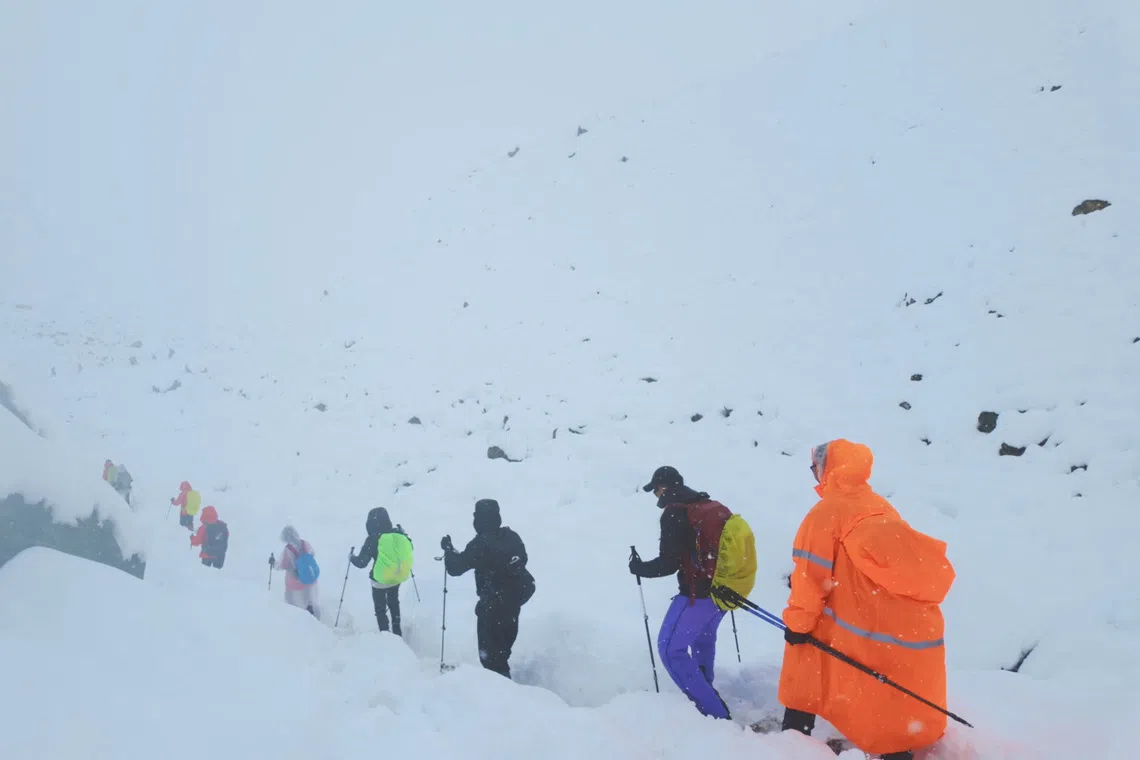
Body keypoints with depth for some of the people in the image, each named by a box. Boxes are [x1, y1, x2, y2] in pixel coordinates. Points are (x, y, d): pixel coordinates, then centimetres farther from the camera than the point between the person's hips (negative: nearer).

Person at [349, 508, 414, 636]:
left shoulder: (372, 539, -23)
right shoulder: (398, 534, -11)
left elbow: (362, 562, -19)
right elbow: (407, 549, 6)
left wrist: (352, 557, 2)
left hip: (380, 579, -5)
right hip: (398, 576, 5)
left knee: (380, 608, 17)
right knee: (393, 602, 30)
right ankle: (397, 630, 36)